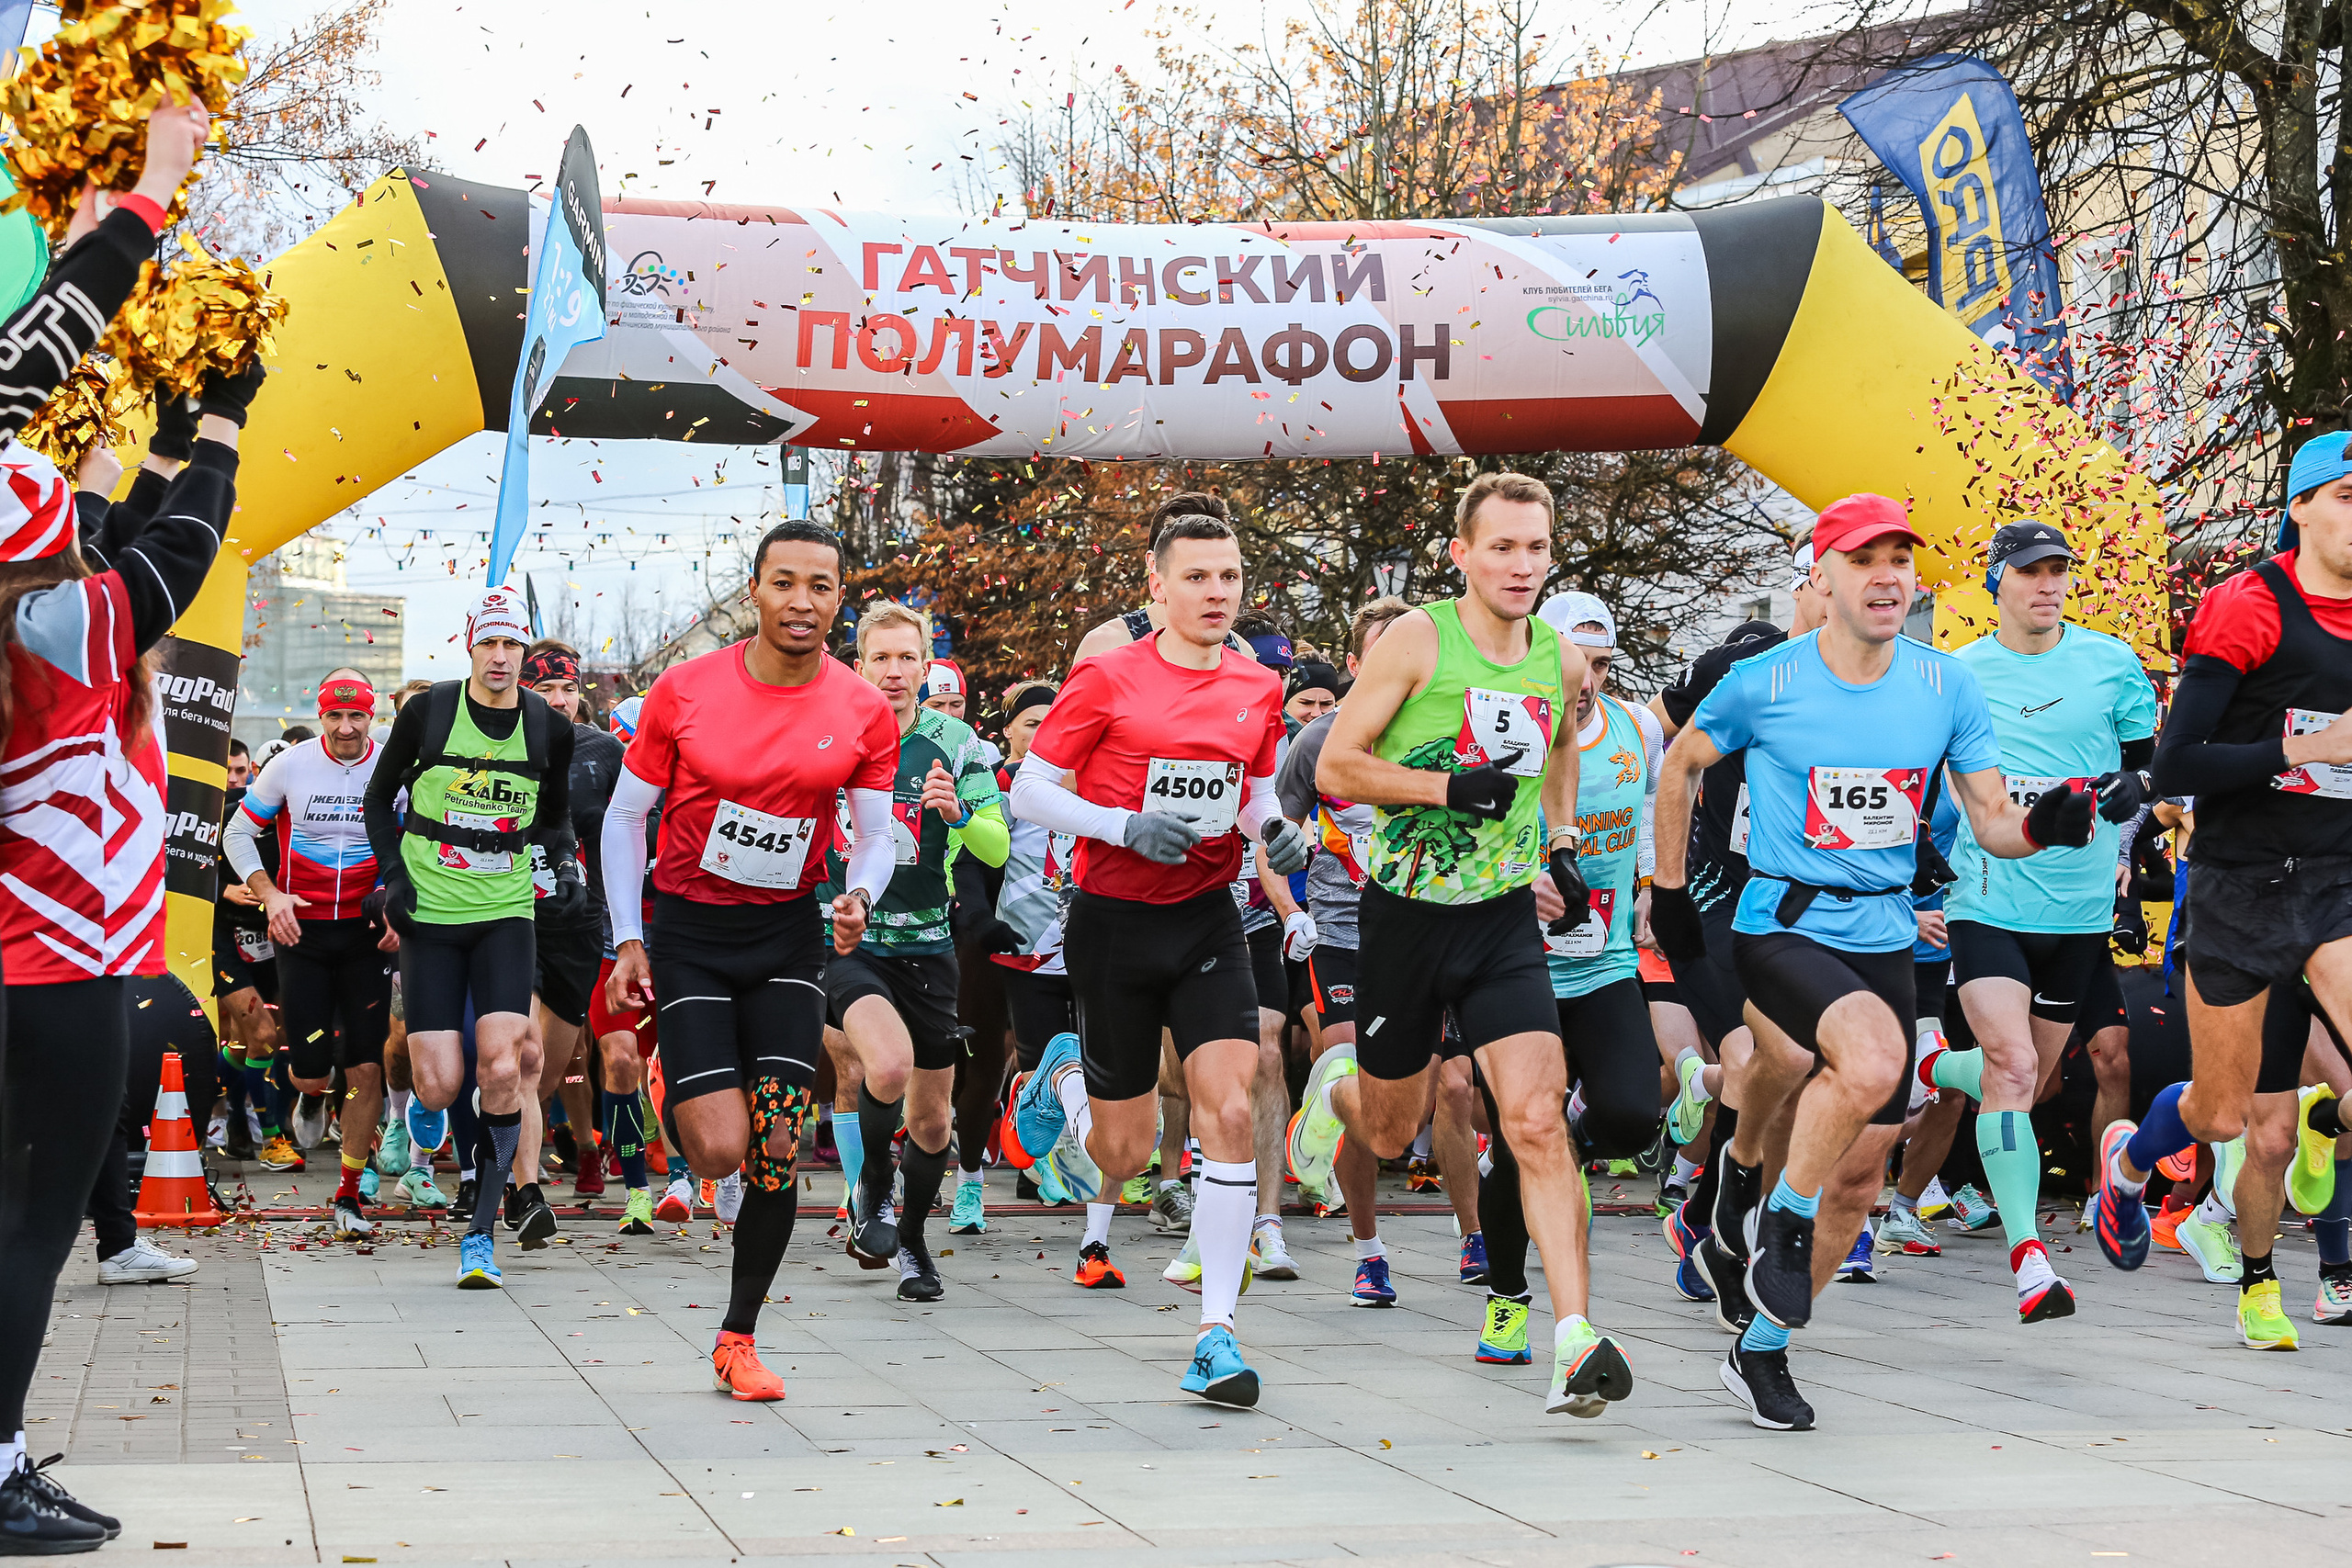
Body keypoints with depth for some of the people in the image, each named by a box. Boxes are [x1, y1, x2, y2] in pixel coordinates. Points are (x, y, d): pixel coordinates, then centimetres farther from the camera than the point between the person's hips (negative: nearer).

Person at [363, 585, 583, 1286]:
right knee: (439, 1090, -9)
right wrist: (393, 873, -3)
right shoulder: (426, 712, -4)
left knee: (500, 1070, -17)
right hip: (429, 912, -1)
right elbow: (380, 796, 10)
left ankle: (480, 1234, -7)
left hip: (505, 913, 1)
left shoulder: (549, 729, 2)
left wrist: (567, 867, 1)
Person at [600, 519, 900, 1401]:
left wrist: (859, 895, -16)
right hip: (688, 931, -2)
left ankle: (738, 1337, 13)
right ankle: (668, 1083, 27)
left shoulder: (864, 714, -4)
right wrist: (628, 941, -5)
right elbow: (625, 816, 1)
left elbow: (877, 833, 6)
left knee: (777, 1153, -4)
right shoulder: (685, 691, -9)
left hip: (788, 933, 2)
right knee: (719, 1150, -11)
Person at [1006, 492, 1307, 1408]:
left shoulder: (1257, 688, 4)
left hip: (1207, 921, 3)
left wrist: (1274, 830, -2)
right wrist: (1125, 825, -19)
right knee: (1124, 1157, 7)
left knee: (1230, 1111, -16)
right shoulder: (1107, 679, -9)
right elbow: (1028, 790, -5)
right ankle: (1067, 1076, 44)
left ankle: (1218, 1332, -9)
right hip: (1114, 922, -3)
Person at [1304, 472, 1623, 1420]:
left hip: (1506, 919, 2)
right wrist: (1451, 786, -21)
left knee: (1537, 1121, -15)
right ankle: (1335, 1087, 52)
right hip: (1406, 914, -2)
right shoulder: (1418, 639, -10)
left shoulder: (1563, 660, 3)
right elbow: (1335, 767, -10)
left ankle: (1574, 1342, -19)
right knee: (1391, 1134, 15)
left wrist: (1562, 846, 14)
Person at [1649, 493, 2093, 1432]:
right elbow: (1680, 765, 10)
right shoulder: (1763, 684, -7)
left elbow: (1990, 819, 3)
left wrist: (2043, 826, -19)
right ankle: (1778, 1222, -10)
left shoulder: (1946, 686, 1)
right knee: (1874, 1057, -34)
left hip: (1884, 937, 4)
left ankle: (1762, 1349, 22)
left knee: (1859, 1177, 5)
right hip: (1782, 924, -4)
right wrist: (1670, 889, 11)